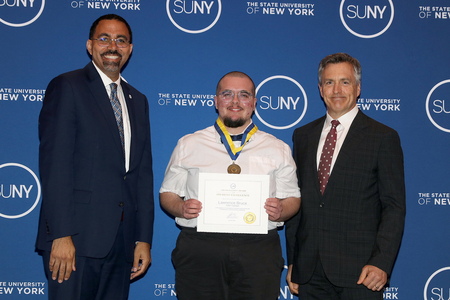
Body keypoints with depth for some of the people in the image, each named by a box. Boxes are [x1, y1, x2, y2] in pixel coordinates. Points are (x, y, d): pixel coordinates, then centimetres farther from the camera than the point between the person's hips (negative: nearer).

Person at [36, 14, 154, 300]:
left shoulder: (138, 101, 18)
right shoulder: (67, 87, -2)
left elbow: (143, 172, 14)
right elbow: (54, 164, -10)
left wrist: (143, 239, 9)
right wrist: (61, 235, -17)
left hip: (122, 241, 6)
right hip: (77, 236, -5)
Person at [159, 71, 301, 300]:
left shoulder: (278, 149, 12)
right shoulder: (188, 145, 11)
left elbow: (293, 199, 11)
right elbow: (168, 193, 12)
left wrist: (281, 211, -11)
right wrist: (180, 208, -9)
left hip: (258, 252, 0)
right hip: (199, 249, 0)